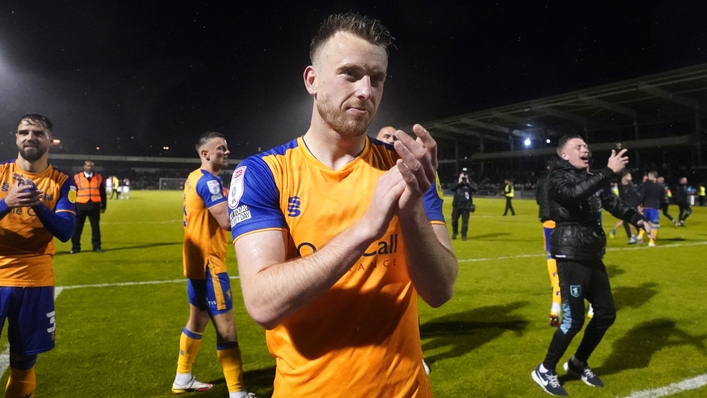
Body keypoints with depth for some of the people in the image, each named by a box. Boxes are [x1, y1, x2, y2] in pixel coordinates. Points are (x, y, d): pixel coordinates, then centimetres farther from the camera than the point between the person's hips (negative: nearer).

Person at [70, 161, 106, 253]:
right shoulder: (77, 177, 1)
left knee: (96, 227, 7)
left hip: (94, 205, 1)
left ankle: (97, 246, 17)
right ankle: (75, 247, 13)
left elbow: (102, 192, 10)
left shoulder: (99, 177, 7)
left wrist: (103, 205, 9)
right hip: (80, 205, -1)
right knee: (77, 227, 3)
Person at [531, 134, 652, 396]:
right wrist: (609, 171, -32)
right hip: (571, 259, -9)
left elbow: (610, 201, 16)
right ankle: (545, 371, 13)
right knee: (573, 319, -6)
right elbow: (575, 193, -30)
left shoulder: (589, 178, 14)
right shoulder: (557, 178, -9)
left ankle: (578, 364, 32)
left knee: (606, 313, 14)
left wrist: (637, 218, 0)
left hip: (592, 257, 9)